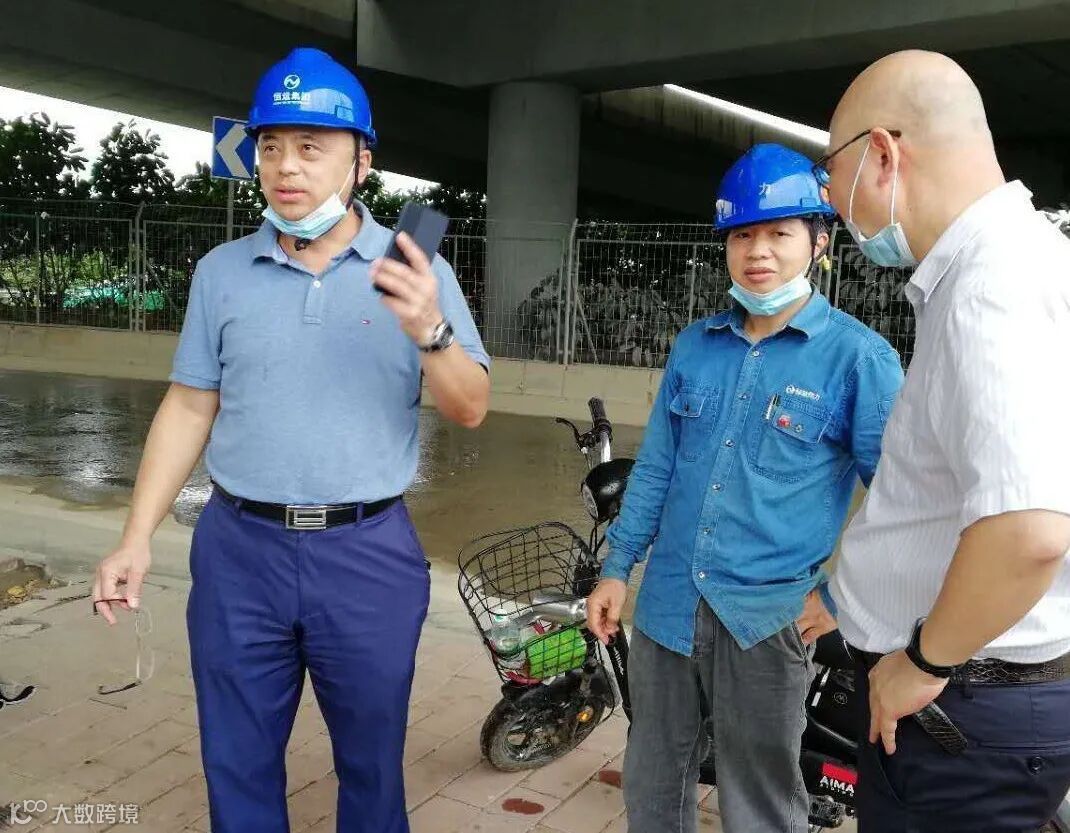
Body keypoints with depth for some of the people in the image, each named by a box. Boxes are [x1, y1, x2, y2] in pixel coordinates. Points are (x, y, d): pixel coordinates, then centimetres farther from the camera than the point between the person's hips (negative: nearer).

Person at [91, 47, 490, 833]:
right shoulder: (221, 271, 3)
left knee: (371, 762, 15)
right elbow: (189, 409, 6)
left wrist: (430, 331, -26)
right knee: (238, 765, 16)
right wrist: (137, 536, 1)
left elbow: (471, 410, -6)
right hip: (239, 549, 2)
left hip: (369, 555, -1)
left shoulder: (414, 271, -3)